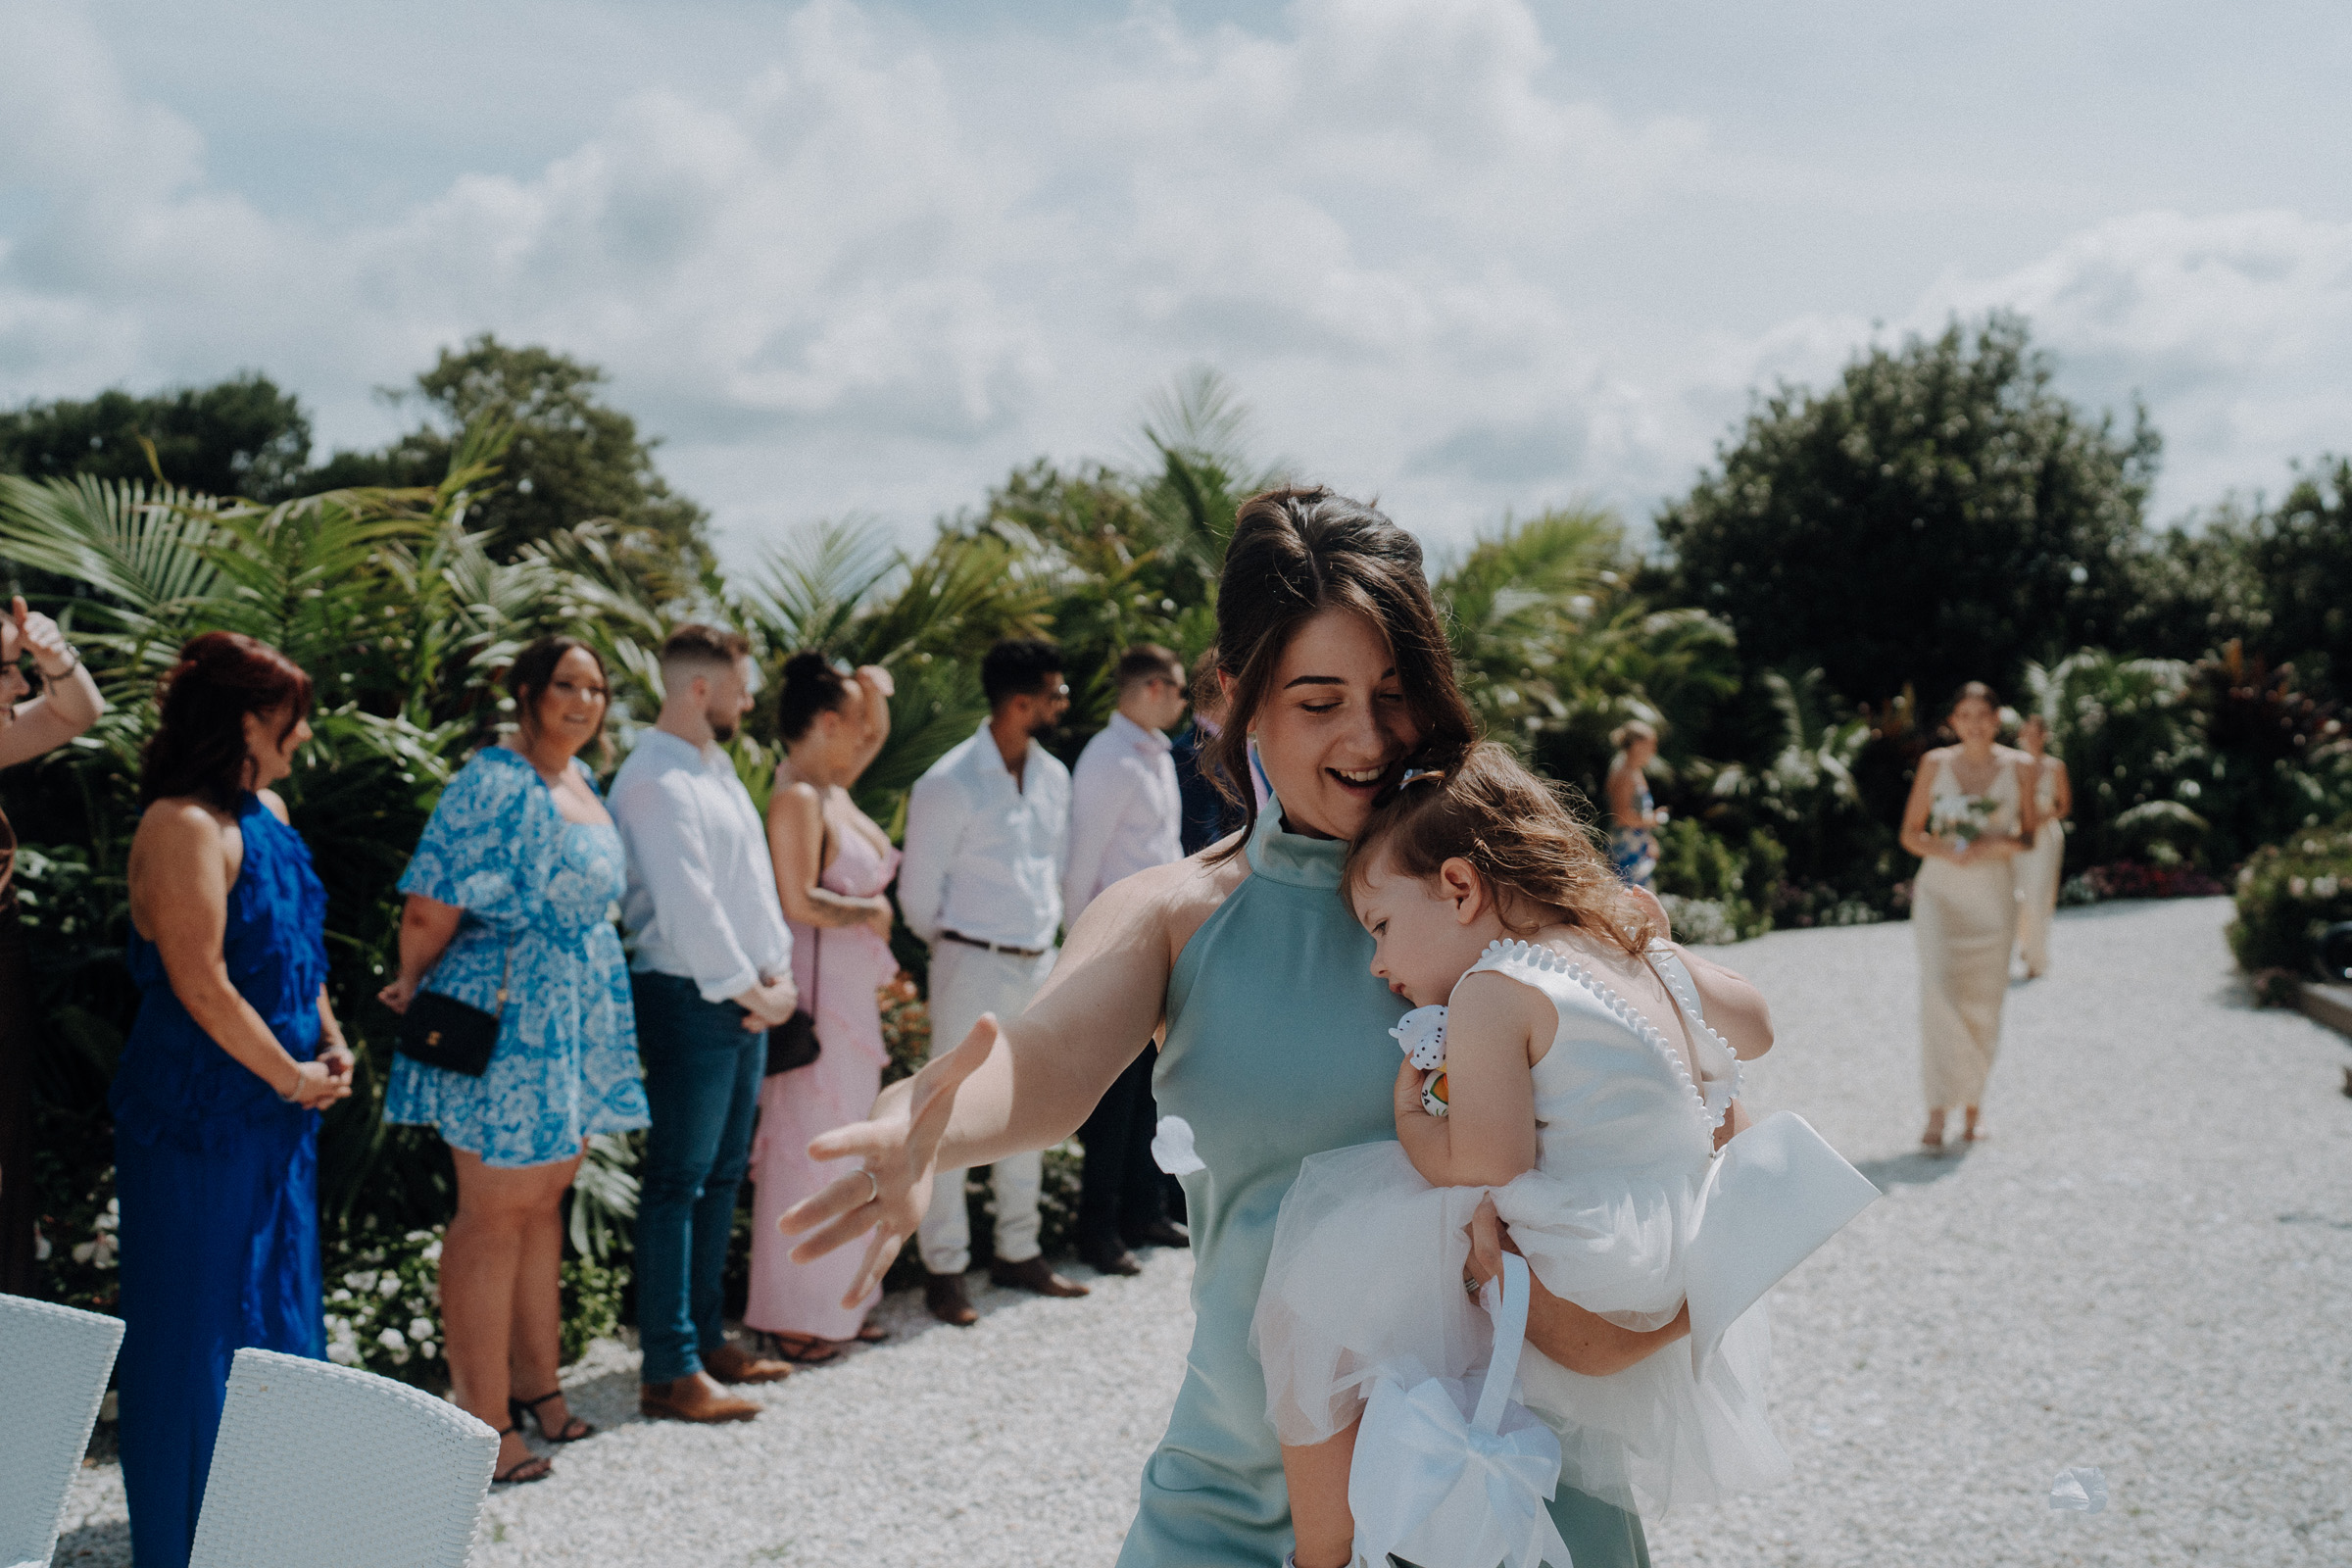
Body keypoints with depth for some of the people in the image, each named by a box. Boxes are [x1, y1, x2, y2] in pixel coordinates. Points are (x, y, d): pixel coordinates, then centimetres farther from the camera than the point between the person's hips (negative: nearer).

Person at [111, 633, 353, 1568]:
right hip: (200, 1109, -9)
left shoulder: (267, 812, 10)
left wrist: (330, 1040, 7)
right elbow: (200, 982, -22)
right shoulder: (184, 826, -19)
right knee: (200, 1320, 2)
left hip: (278, 1106, 9)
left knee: (277, 1306, 17)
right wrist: (292, 1076, -13)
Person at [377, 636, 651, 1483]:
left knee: (543, 1199, 16)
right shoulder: (494, 786, -17)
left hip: (575, 1024, 9)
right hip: (503, 1021, -9)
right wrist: (415, 991, -3)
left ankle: (534, 1381, 29)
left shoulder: (581, 782, 12)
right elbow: (428, 913, -17)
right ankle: (484, 1422, 8)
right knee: (494, 1214, -1)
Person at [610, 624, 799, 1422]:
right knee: (677, 1183, -5)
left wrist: (779, 972, 5)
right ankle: (669, 1371, -1)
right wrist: (748, 990, -13)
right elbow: (687, 905, -20)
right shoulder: (655, 781, -14)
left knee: (723, 1176, 15)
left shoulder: (717, 769, 17)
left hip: (746, 1001, 9)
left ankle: (705, 1336, 25)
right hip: (690, 1000, -9)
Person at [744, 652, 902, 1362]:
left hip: (851, 989, 10)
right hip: (815, 985, -10)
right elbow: (799, 902, -24)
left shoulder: (833, 786, 10)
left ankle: (834, 1302, 25)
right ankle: (793, 1316, 7)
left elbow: (877, 731, 27)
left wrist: (873, 688, 8)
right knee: (807, 1144, -2)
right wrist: (869, 911, -10)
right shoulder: (797, 797, -16)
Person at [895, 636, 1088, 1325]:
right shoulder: (948, 785, -14)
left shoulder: (1053, 776, 7)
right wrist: (957, 947, 6)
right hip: (972, 965, -7)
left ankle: (1019, 1252, 26)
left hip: (1038, 962, 7)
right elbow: (919, 893, -6)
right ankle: (944, 1268, 8)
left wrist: (1044, 927, 16)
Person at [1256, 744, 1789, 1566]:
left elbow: (1486, 1166, -23)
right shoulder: (1645, 952, 10)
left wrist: (1408, 1120, -4)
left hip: (1574, 1277, -9)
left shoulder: (1494, 990, -14)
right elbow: (1753, 1026, 29)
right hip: (1678, 1274, 9)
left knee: (1324, 1313, -1)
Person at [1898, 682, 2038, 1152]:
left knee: (1983, 1005, 6)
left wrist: (1998, 846, -14)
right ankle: (1936, 1114, -16)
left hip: (1993, 897, 1)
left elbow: (2031, 835, 8)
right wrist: (1945, 851, -15)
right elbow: (1910, 833, 5)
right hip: (1940, 892, -1)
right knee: (1939, 993, -16)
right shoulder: (1935, 764, 1)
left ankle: (1972, 1111, 24)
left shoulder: (2019, 766, 3)